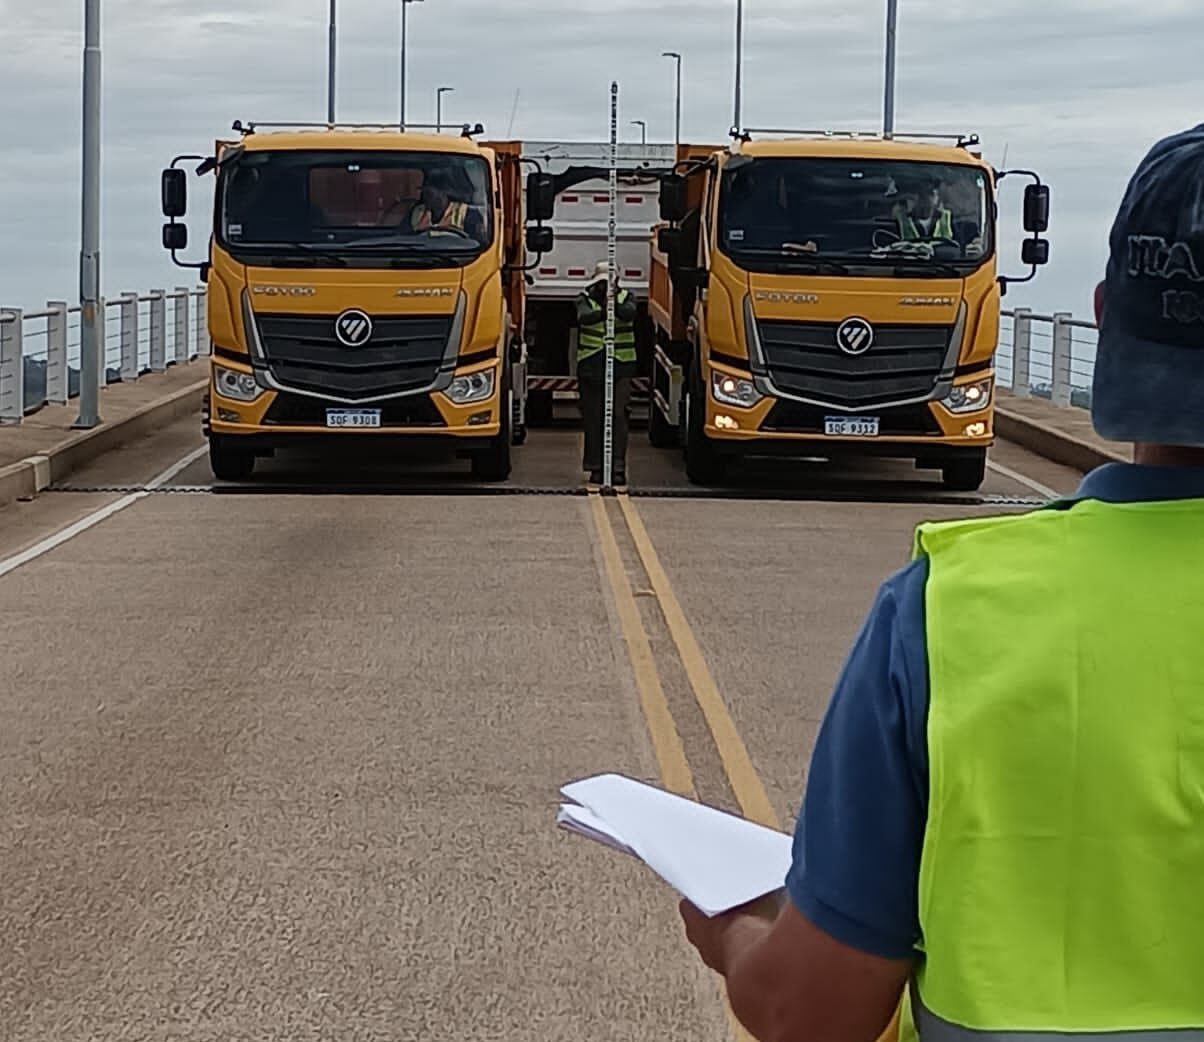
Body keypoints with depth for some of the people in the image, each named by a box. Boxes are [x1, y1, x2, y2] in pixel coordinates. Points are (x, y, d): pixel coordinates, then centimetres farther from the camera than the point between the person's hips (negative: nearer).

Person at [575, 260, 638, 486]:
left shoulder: (625, 298, 7)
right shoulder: (585, 298, 6)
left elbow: (630, 314, -17)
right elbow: (583, 317, -17)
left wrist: (616, 306, -38)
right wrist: (603, 312, -36)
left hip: (621, 366, -1)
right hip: (590, 366, 1)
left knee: (618, 414, -10)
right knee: (593, 417, 3)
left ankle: (618, 467, -10)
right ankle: (596, 467, 10)